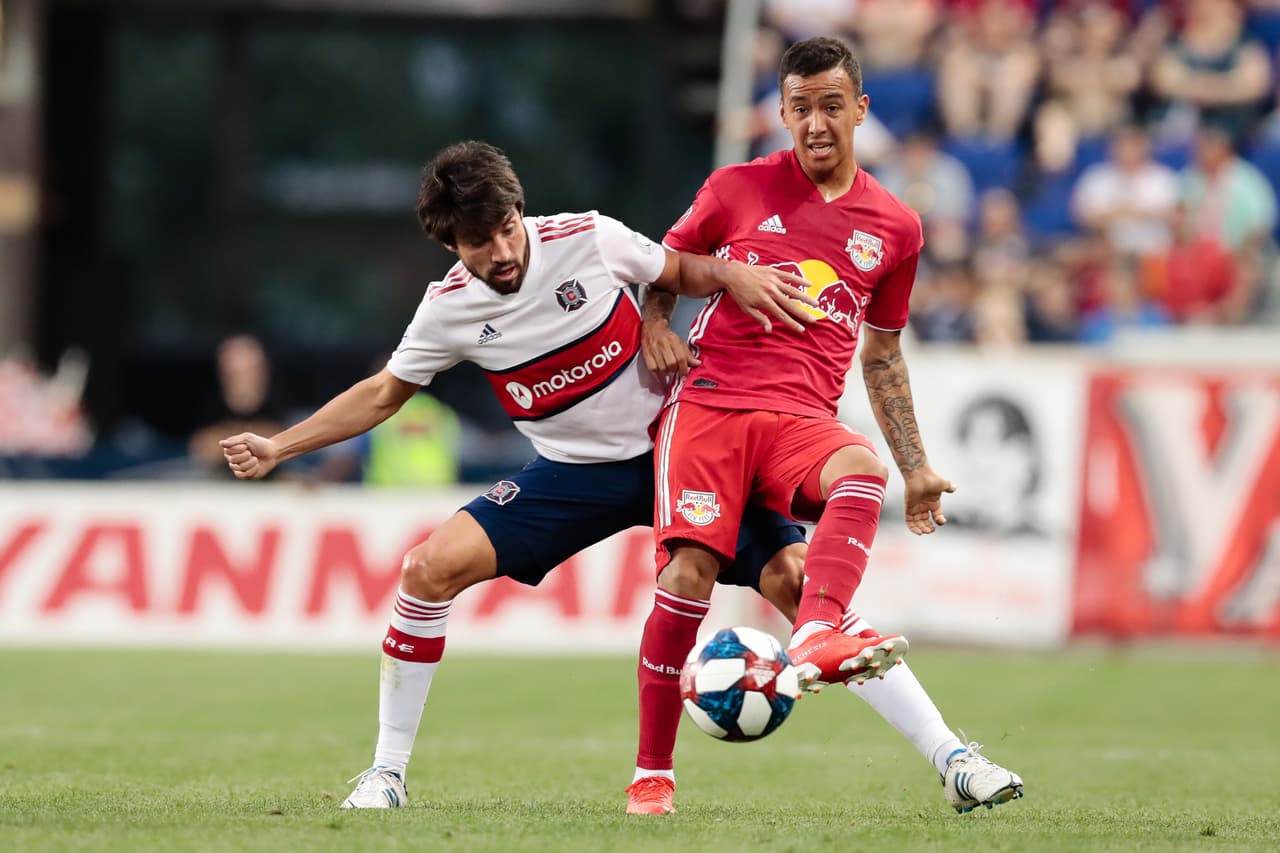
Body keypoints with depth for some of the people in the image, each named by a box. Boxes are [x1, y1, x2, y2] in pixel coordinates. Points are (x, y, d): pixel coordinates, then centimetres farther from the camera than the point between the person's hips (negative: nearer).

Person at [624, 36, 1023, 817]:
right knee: (689, 576, -18)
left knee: (864, 470, -34)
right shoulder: (737, 189, 9)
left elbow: (882, 355, 25)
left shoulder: (894, 229, 14)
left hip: (803, 422, 1)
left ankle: (817, 637, -55)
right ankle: (652, 774, -5)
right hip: (709, 403, -1)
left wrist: (916, 467, 23)